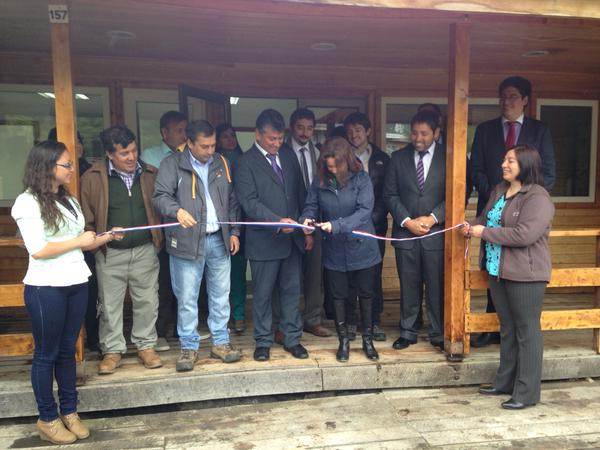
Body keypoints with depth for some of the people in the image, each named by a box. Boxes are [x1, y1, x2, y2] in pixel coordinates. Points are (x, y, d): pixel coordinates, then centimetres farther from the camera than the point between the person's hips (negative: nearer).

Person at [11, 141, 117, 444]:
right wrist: (79, 241, -11)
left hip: (77, 283, 6)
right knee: (46, 353, 6)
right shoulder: (27, 202, -9)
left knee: (68, 350, 14)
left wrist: (107, 237, 1)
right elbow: (38, 250, -18)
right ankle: (48, 419, 20)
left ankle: (69, 411, 25)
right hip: (46, 288, -6)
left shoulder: (69, 200, 12)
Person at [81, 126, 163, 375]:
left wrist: (159, 239, 2)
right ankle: (112, 350, 24)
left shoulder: (151, 174, 2)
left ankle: (146, 346, 25)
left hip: (145, 250, 2)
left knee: (147, 301, 8)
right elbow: (86, 217, 0)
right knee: (109, 305, 8)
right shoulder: (93, 177, -4)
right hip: (110, 254, -1)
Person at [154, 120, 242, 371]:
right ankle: (188, 348, 16)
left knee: (221, 295, 10)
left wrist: (234, 232, 8)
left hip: (219, 240, 4)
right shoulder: (173, 164, -2)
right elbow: (161, 196, -11)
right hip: (187, 242, -4)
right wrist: (177, 211, -32)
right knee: (186, 299, 2)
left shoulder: (221, 164, 11)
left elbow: (232, 201, 14)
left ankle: (220, 343, 24)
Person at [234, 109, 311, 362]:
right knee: (263, 293, 8)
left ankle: (292, 339, 25)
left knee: (291, 291, 12)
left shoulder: (289, 156, 10)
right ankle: (263, 342, 23)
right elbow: (249, 202, -14)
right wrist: (277, 222, -25)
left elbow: (300, 194, 13)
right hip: (264, 240, -4)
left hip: (293, 237, 5)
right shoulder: (246, 163, -6)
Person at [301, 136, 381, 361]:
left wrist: (336, 225, -30)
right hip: (334, 250, 2)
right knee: (338, 296, 12)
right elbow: (311, 205, 3)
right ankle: (344, 340, 29)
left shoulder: (361, 179, -13)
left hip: (361, 248, -2)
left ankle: (368, 340, 29)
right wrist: (307, 218, -21)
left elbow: (364, 210, -20)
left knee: (366, 294, 11)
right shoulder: (320, 181, -4)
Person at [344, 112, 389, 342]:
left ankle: (375, 321, 14)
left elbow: (386, 193, 3)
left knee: (374, 273, 4)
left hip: (374, 226, 1)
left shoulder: (382, 159, 8)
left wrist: (374, 218, -10)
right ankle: (350, 320, 14)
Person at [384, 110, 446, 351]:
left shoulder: (448, 158, 1)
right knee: (408, 286, 9)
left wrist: (432, 218, -13)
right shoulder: (398, 157, 5)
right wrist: (407, 221, -9)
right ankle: (407, 332, 21)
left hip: (436, 232, -1)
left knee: (436, 286, 5)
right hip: (405, 232, 1)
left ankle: (438, 334, 19)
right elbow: (390, 194, 2)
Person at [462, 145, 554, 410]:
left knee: (526, 330, 2)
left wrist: (485, 233, -18)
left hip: (525, 274, -8)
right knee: (507, 328, 17)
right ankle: (505, 382, 30)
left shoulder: (537, 197, -15)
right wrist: (473, 227, -1)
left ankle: (527, 392, 13)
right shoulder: (499, 190, 11)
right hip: (497, 270, 8)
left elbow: (525, 234, -25)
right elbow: (486, 218, 21)